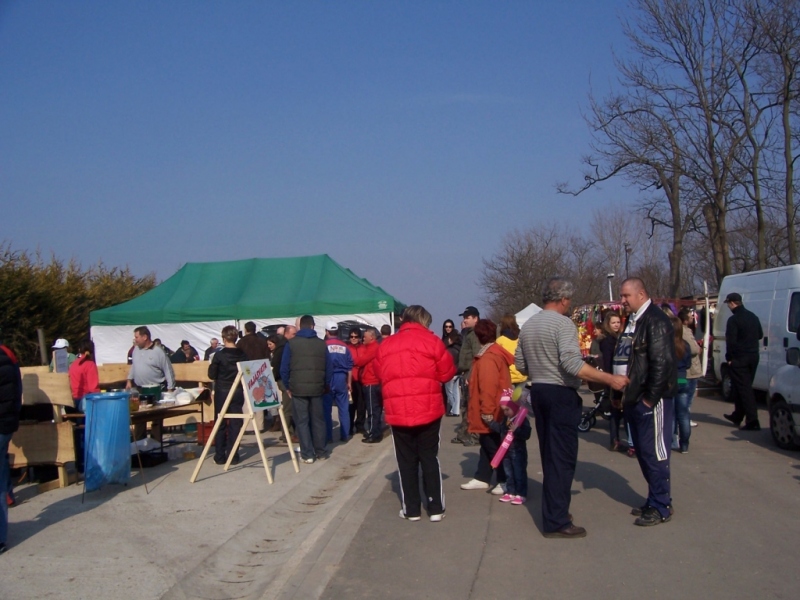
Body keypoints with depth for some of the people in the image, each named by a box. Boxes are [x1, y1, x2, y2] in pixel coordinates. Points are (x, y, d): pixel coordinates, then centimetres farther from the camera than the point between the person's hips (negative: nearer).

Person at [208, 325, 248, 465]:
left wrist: (212, 365, 11)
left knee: (220, 424, 7)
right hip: (238, 392, 2)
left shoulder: (219, 355, -12)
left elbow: (211, 375, -6)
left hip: (222, 392, -2)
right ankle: (233, 456, 7)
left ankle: (220, 456, 8)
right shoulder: (243, 355, -3)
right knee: (235, 424, 7)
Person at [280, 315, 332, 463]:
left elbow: (284, 367, -3)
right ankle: (321, 451, 20)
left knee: (302, 421, 2)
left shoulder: (291, 343, -2)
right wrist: (326, 385, 17)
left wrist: (287, 386, 7)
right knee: (318, 420, 13)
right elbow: (328, 368, 6)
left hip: (298, 388, -2)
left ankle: (307, 454, 0)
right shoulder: (322, 344, 4)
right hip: (317, 388, 2)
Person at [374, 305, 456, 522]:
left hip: (398, 412, 2)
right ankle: (436, 508, 11)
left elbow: (379, 375, 12)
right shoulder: (431, 341, -2)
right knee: (430, 458, 8)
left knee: (406, 461, 9)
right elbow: (447, 373, 0)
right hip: (428, 409, -1)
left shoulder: (386, 345, 6)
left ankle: (411, 509, 13)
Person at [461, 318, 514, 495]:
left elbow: (488, 388, -26)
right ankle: (482, 478, 24)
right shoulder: (497, 353, 11)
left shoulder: (487, 358, -21)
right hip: (495, 410, 10)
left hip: (491, 413, -10)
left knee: (495, 447, -1)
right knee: (488, 445, 16)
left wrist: (487, 411, -21)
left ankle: (506, 481, 7)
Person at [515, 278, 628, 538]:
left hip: (538, 391, 8)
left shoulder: (527, 325, 10)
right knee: (563, 458, -3)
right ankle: (556, 522, -2)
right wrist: (610, 379, -25)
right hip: (561, 393, -8)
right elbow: (573, 364, -26)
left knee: (548, 455, 17)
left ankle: (554, 509, 28)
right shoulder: (563, 323, -14)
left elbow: (520, 364, 12)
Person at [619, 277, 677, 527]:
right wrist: (624, 395, 16)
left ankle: (661, 507, 6)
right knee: (643, 451, 14)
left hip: (652, 400, -9)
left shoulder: (656, 320, -14)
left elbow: (662, 362, -20)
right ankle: (655, 500, 25)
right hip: (634, 400, 9)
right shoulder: (632, 321, 14)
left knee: (654, 452, -3)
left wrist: (650, 398, -19)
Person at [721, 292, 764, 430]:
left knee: (744, 389, -6)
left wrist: (729, 358, -10)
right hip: (753, 357, 8)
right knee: (745, 387, 18)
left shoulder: (734, 319, -15)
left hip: (739, 359, -8)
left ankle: (752, 421, -11)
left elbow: (730, 340, -18)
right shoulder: (753, 317, 9)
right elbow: (760, 335, 18)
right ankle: (737, 416, 29)